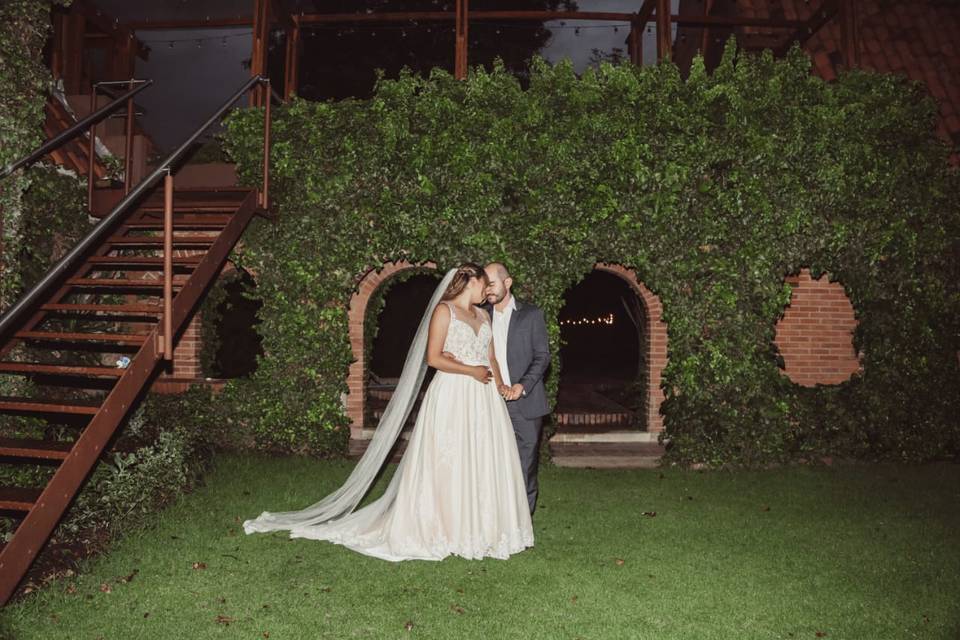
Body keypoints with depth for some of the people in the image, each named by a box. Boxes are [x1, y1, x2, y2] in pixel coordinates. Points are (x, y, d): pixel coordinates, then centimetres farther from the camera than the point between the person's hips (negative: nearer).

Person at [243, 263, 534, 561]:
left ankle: (481, 529, 17)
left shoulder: (483, 315, 17)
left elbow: (491, 356, 15)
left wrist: (498, 381, -3)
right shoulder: (443, 310, -4)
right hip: (452, 396, -6)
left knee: (484, 462, 7)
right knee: (446, 463, -2)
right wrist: (471, 371, -12)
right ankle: (439, 529, 9)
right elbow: (433, 358, -11)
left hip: (483, 398, 7)